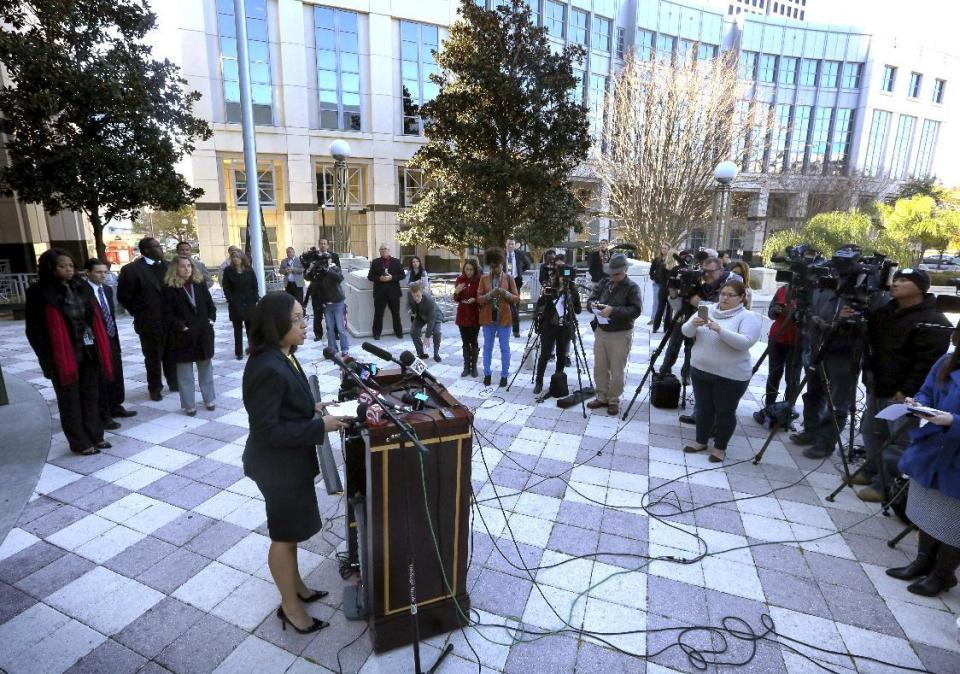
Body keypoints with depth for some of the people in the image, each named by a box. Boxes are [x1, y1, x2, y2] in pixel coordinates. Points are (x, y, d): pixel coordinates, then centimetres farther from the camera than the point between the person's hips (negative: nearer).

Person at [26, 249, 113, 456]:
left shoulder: (80, 288, 8)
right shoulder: (39, 294, -9)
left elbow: (95, 318, 13)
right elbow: (35, 331, -9)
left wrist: (101, 349, 8)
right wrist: (48, 360, -13)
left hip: (89, 352, 6)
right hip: (64, 356, -5)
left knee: (91, 397, 14)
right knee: (70, 401, 7)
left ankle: (94, 436, 26)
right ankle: (79, 443, 17)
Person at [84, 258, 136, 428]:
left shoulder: (108, 289, 10)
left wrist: (114, 333, 11)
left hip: (112, 340, 7)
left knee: (116, 376, 17)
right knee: (101, 380, 2)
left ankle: (116, 407, 33)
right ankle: (102, 416, 13)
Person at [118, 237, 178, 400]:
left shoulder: (167, 266, 6)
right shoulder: (131, 269, -9)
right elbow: (123, 296, -5)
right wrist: (139, 313, -2)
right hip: (149, 323, -4)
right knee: (153, 358, 9)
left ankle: (174, 383, 31)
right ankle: (155, 389, 24)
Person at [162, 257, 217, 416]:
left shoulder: (200, 284, 8)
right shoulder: (170, 288, -5)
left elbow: (210, 304, 13)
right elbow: (167, 313, -8)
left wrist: (211, 319, -1)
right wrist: (180, 326, -16)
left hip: (203, 333, 4)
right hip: (183, 336, -4)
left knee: (206, 368, 13)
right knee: (185, 373, 4)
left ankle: (209, 399, 25)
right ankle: (189, 405, 12)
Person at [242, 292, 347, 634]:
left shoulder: (283, 356, 0)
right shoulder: (268, 369, -30)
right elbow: (266, 430, -28)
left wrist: (312, 408, 2)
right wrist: (319, 427, -25)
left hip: (290, 460, 9)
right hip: (278, 465, -9)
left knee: (291, 530, 25)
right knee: (284, 535, 11)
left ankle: (296, 587, 45)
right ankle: (290, 605, 32)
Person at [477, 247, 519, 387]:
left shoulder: (509, 278, 1)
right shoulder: (484, 278, 3)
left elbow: (517, 298, -1)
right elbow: (479, 299, -1)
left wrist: (506, 293, -20)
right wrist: (490, 294, -20)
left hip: (504, 318, -1)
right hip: (488, 318, 1)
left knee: (504, 348, 5)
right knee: (487, 347, 10)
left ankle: (504, 375, 15)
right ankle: (487, 374, 21)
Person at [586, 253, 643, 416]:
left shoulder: (632, 287, -7)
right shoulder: (604, 283, 7)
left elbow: (636, 310, -18)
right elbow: (590, 300, 10)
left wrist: (613, 310, -27)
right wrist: (592, 304, -15)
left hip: (620, 335, -5)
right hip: (600, 331, 5)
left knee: (617, 371, 3)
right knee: (599, 367, 12)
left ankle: (613, 401, 17)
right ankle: (601, 397, 26)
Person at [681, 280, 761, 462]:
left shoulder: (748, 317, -7)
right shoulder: (708, 310, 6)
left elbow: (745, 342, -23)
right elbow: (686, 332, 1)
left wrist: (720, 330, -32)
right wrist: (693, 324, -20)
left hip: (730, 376, -4)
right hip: (700, 370, 5)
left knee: (725, 412, 9)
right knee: (703, 408, 16)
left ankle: (720, 447, 24)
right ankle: (701, 441, 32)